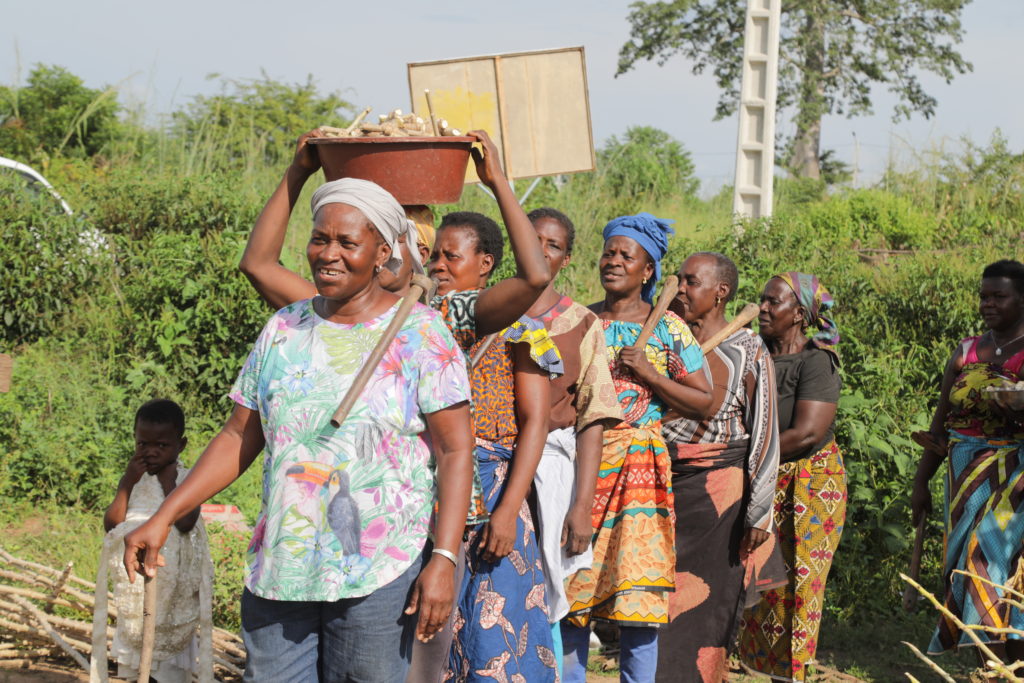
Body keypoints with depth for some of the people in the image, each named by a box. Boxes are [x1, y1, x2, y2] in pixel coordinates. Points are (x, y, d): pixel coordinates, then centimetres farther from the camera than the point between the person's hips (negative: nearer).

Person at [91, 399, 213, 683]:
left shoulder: (186, 479, -8)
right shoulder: (132, 477, 4)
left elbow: (184, 522, -24)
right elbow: (111, 524, -4)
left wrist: (168, 479, -18)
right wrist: (127, 483, -13)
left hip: (173, 583, -4)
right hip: (134, 582, 4)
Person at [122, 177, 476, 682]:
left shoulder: (420, 334, -3)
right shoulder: (284, 329, 10)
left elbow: (456, 451, -7)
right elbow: (239, 438, 14)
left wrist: (444, 560, -17)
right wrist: (163, 517, 6)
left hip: (378, 577, -4)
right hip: (278, 568, 4)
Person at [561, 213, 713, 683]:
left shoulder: (668, 328, 4)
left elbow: (704, 403, 0)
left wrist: (648, 373, -9)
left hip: (640, 467, -2)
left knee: (638, 590, -4)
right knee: (572, 588, 3)